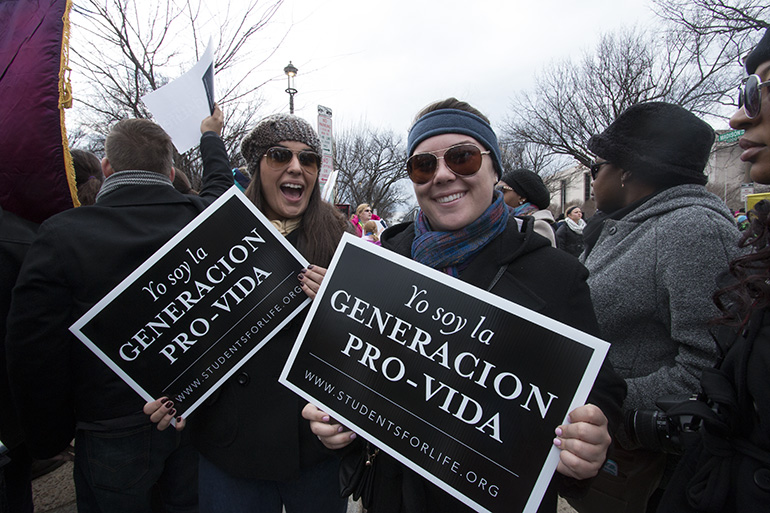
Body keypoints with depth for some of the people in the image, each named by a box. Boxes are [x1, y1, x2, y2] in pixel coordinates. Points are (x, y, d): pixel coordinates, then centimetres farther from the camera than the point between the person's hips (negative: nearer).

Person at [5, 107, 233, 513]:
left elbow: (32, 355, -15)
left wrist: (51, 441, 1)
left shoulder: (62, 235, -18)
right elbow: (220, 183, 15)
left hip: (113, 431, -2)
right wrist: (210, 136, 36)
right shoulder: (201, 217, -10)